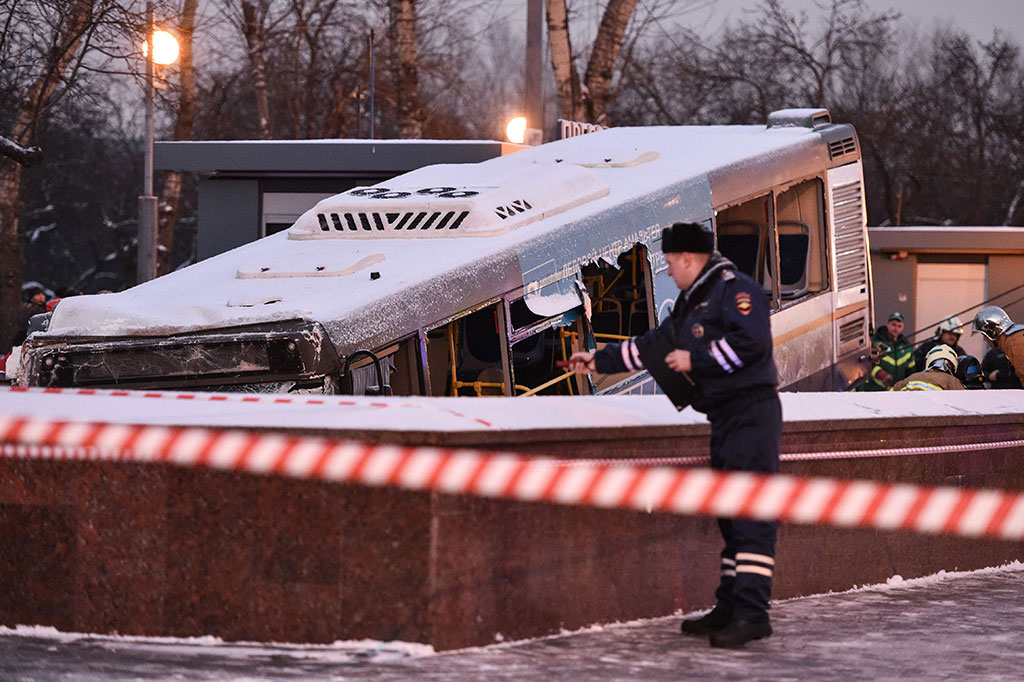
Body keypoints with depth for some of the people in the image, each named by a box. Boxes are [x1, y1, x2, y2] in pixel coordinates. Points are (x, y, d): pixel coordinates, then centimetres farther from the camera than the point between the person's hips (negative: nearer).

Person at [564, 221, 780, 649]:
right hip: (725, 419, 10)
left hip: (752, 415, -10)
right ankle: (729, 609, 10)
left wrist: (695, 359, -15)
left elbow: (751, 341, -23)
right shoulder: (691, 305, 22)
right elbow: (650, 348, 33)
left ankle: (752, 613, -20)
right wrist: (599, 361, 36)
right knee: (730, 514, 8)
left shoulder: (735, 290, -9)